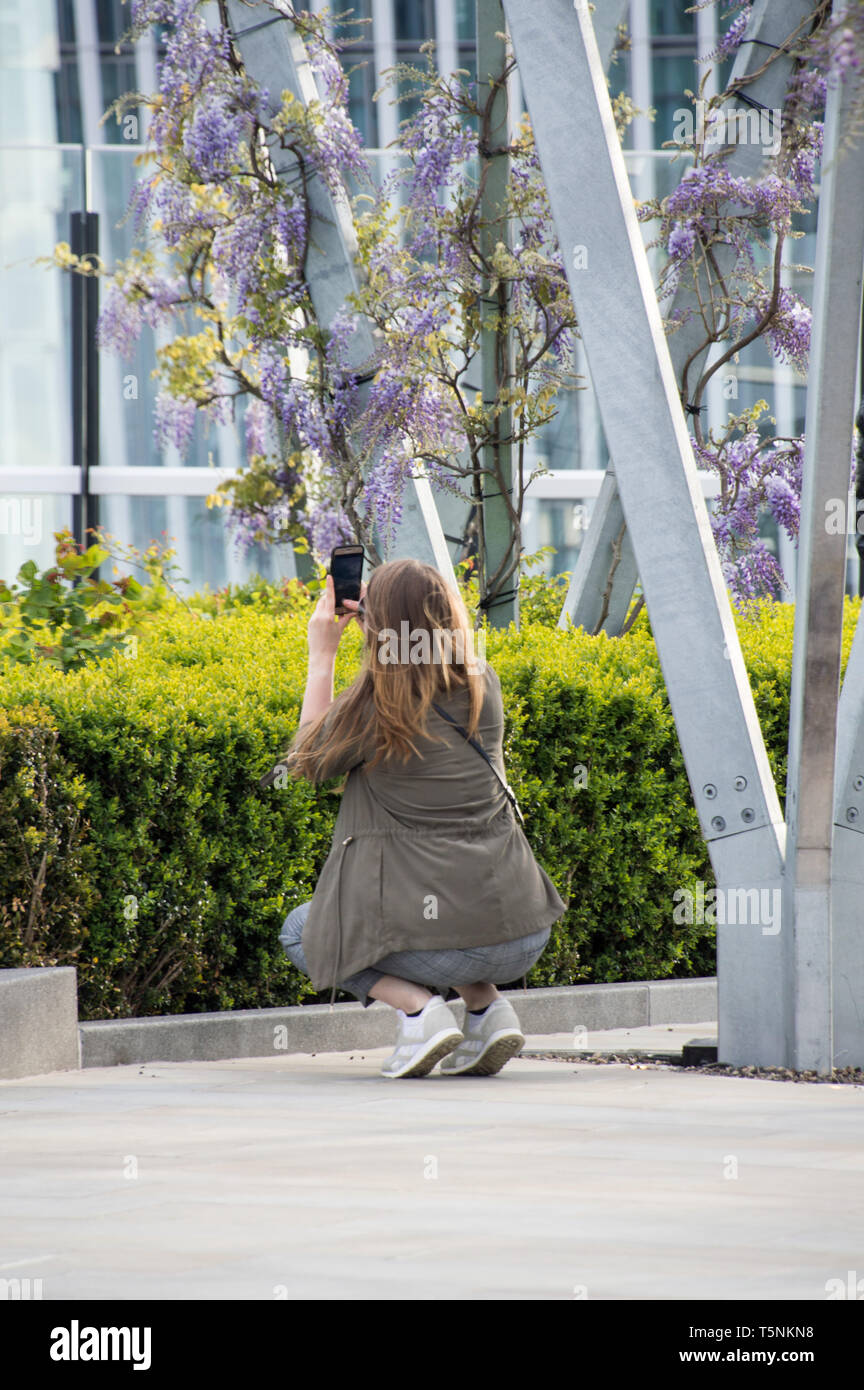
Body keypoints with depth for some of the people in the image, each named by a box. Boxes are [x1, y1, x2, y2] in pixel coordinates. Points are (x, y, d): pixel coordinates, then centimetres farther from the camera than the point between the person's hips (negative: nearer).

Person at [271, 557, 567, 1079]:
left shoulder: (372, 708, -12)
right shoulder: (484, 687, 2)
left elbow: (309, 761, 8)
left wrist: (323, 655, 11)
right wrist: (386, 613, 20)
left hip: (440, 945, -5)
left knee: (300, 932, 22)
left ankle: (417, 1006, -1)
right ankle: (489, 1004, 14)